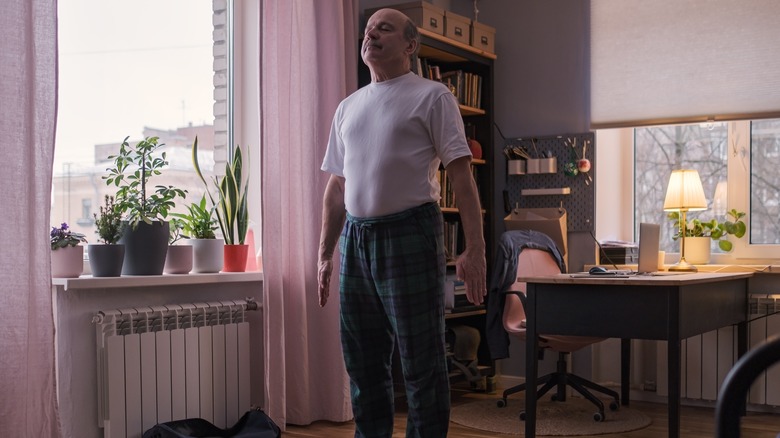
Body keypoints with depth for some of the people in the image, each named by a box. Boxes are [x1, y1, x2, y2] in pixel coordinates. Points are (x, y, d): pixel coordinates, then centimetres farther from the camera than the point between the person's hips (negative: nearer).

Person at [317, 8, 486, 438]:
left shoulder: (432, 96, 1)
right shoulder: (347, 107, 18)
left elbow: (461, 175, -6)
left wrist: (474, 250, -15)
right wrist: (324, 255, 16)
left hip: (409, 235, -6)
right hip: (354, 239, 6)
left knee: (421, 362, -1)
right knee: (363, 364, 12)